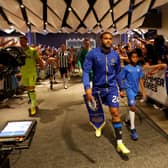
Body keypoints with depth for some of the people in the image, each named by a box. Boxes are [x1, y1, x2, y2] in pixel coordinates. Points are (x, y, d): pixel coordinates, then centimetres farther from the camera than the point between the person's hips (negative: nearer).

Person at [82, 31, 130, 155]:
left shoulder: (115, 55, -3)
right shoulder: (92, 54, -13)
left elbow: (118, 73, 8)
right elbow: (86, 71, -16)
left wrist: (121, 88, 12)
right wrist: (87, 87, -29)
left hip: (111, 88, 1)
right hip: (97, 87, -1)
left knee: (115, 113, -8)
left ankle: (119, 142, -2)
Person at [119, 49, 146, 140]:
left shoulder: (139, 68, 2)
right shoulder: (126, 68, -10)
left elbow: (140, 80, 9)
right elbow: (122, 80, -5)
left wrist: (143, 91, 10)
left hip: (136, 89, 6)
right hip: (129, 88, -5)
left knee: (132, 107, 20)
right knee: (133, 107, -15)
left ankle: (127, 120, 46)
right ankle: (133, 129, -11)